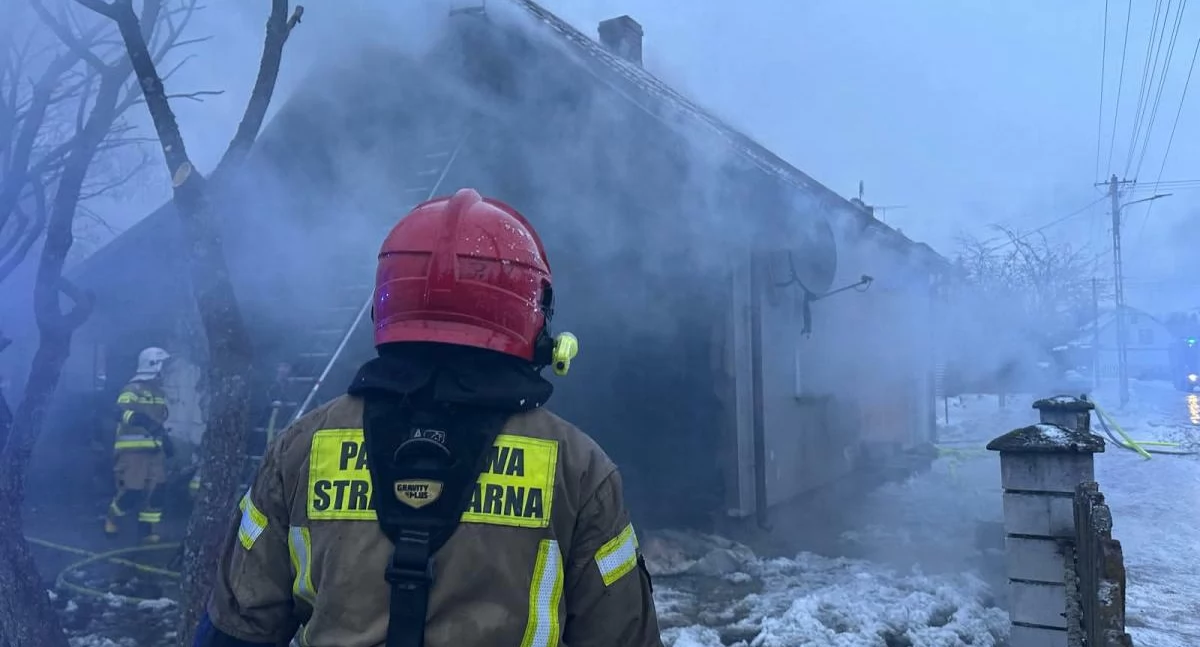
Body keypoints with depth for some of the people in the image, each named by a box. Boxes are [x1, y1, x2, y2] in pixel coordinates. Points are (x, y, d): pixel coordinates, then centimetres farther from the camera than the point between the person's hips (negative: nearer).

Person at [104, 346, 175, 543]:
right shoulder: (132, 389, -7)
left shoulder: (160, 392, 18)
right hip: (133, 449, -7)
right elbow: (122, 412, -24)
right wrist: (140, 419, -39)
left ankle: (148, 529, 7)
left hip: (155, 450, 7)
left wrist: (166, 438, 24)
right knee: (132, 490, -8)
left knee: (155, 490, -1)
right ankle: (111, 518, 20)